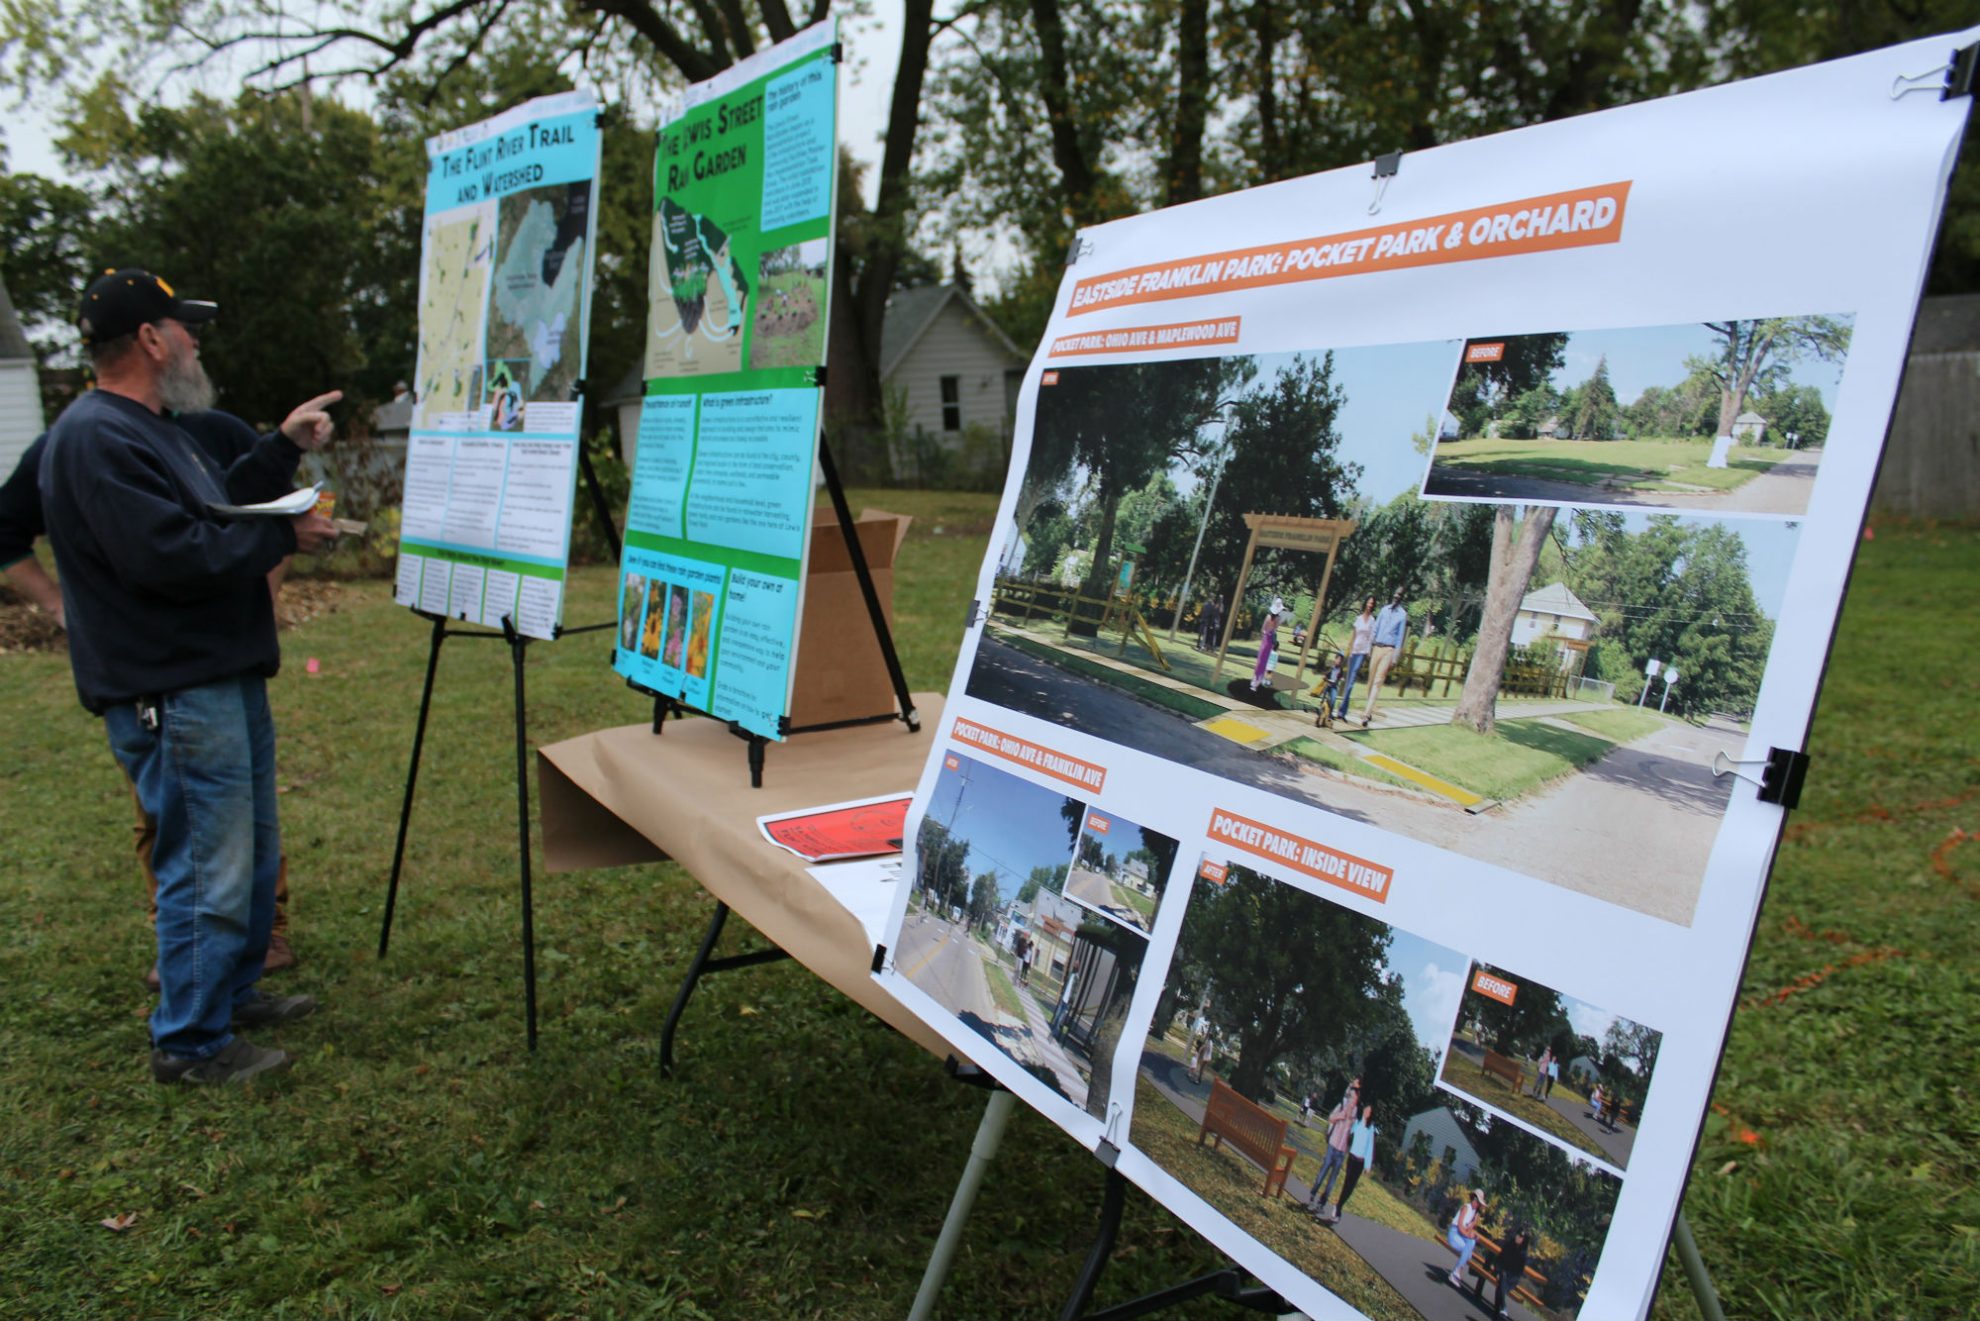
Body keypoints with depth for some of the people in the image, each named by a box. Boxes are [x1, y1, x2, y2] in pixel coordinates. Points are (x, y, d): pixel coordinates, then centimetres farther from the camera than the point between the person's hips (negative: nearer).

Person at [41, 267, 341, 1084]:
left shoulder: (150, 429, 17)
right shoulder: (96, 438, -19)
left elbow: (219, 510, 19)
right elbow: (173, 556, -26)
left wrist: (286, 449, 19)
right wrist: (282, 536, -15)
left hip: (223, 677, 11)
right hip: (173, 694, -11)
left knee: (253, 854, 20)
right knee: (209, 872, -3)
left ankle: (235, 994, 35)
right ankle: (188, 1043, 11)